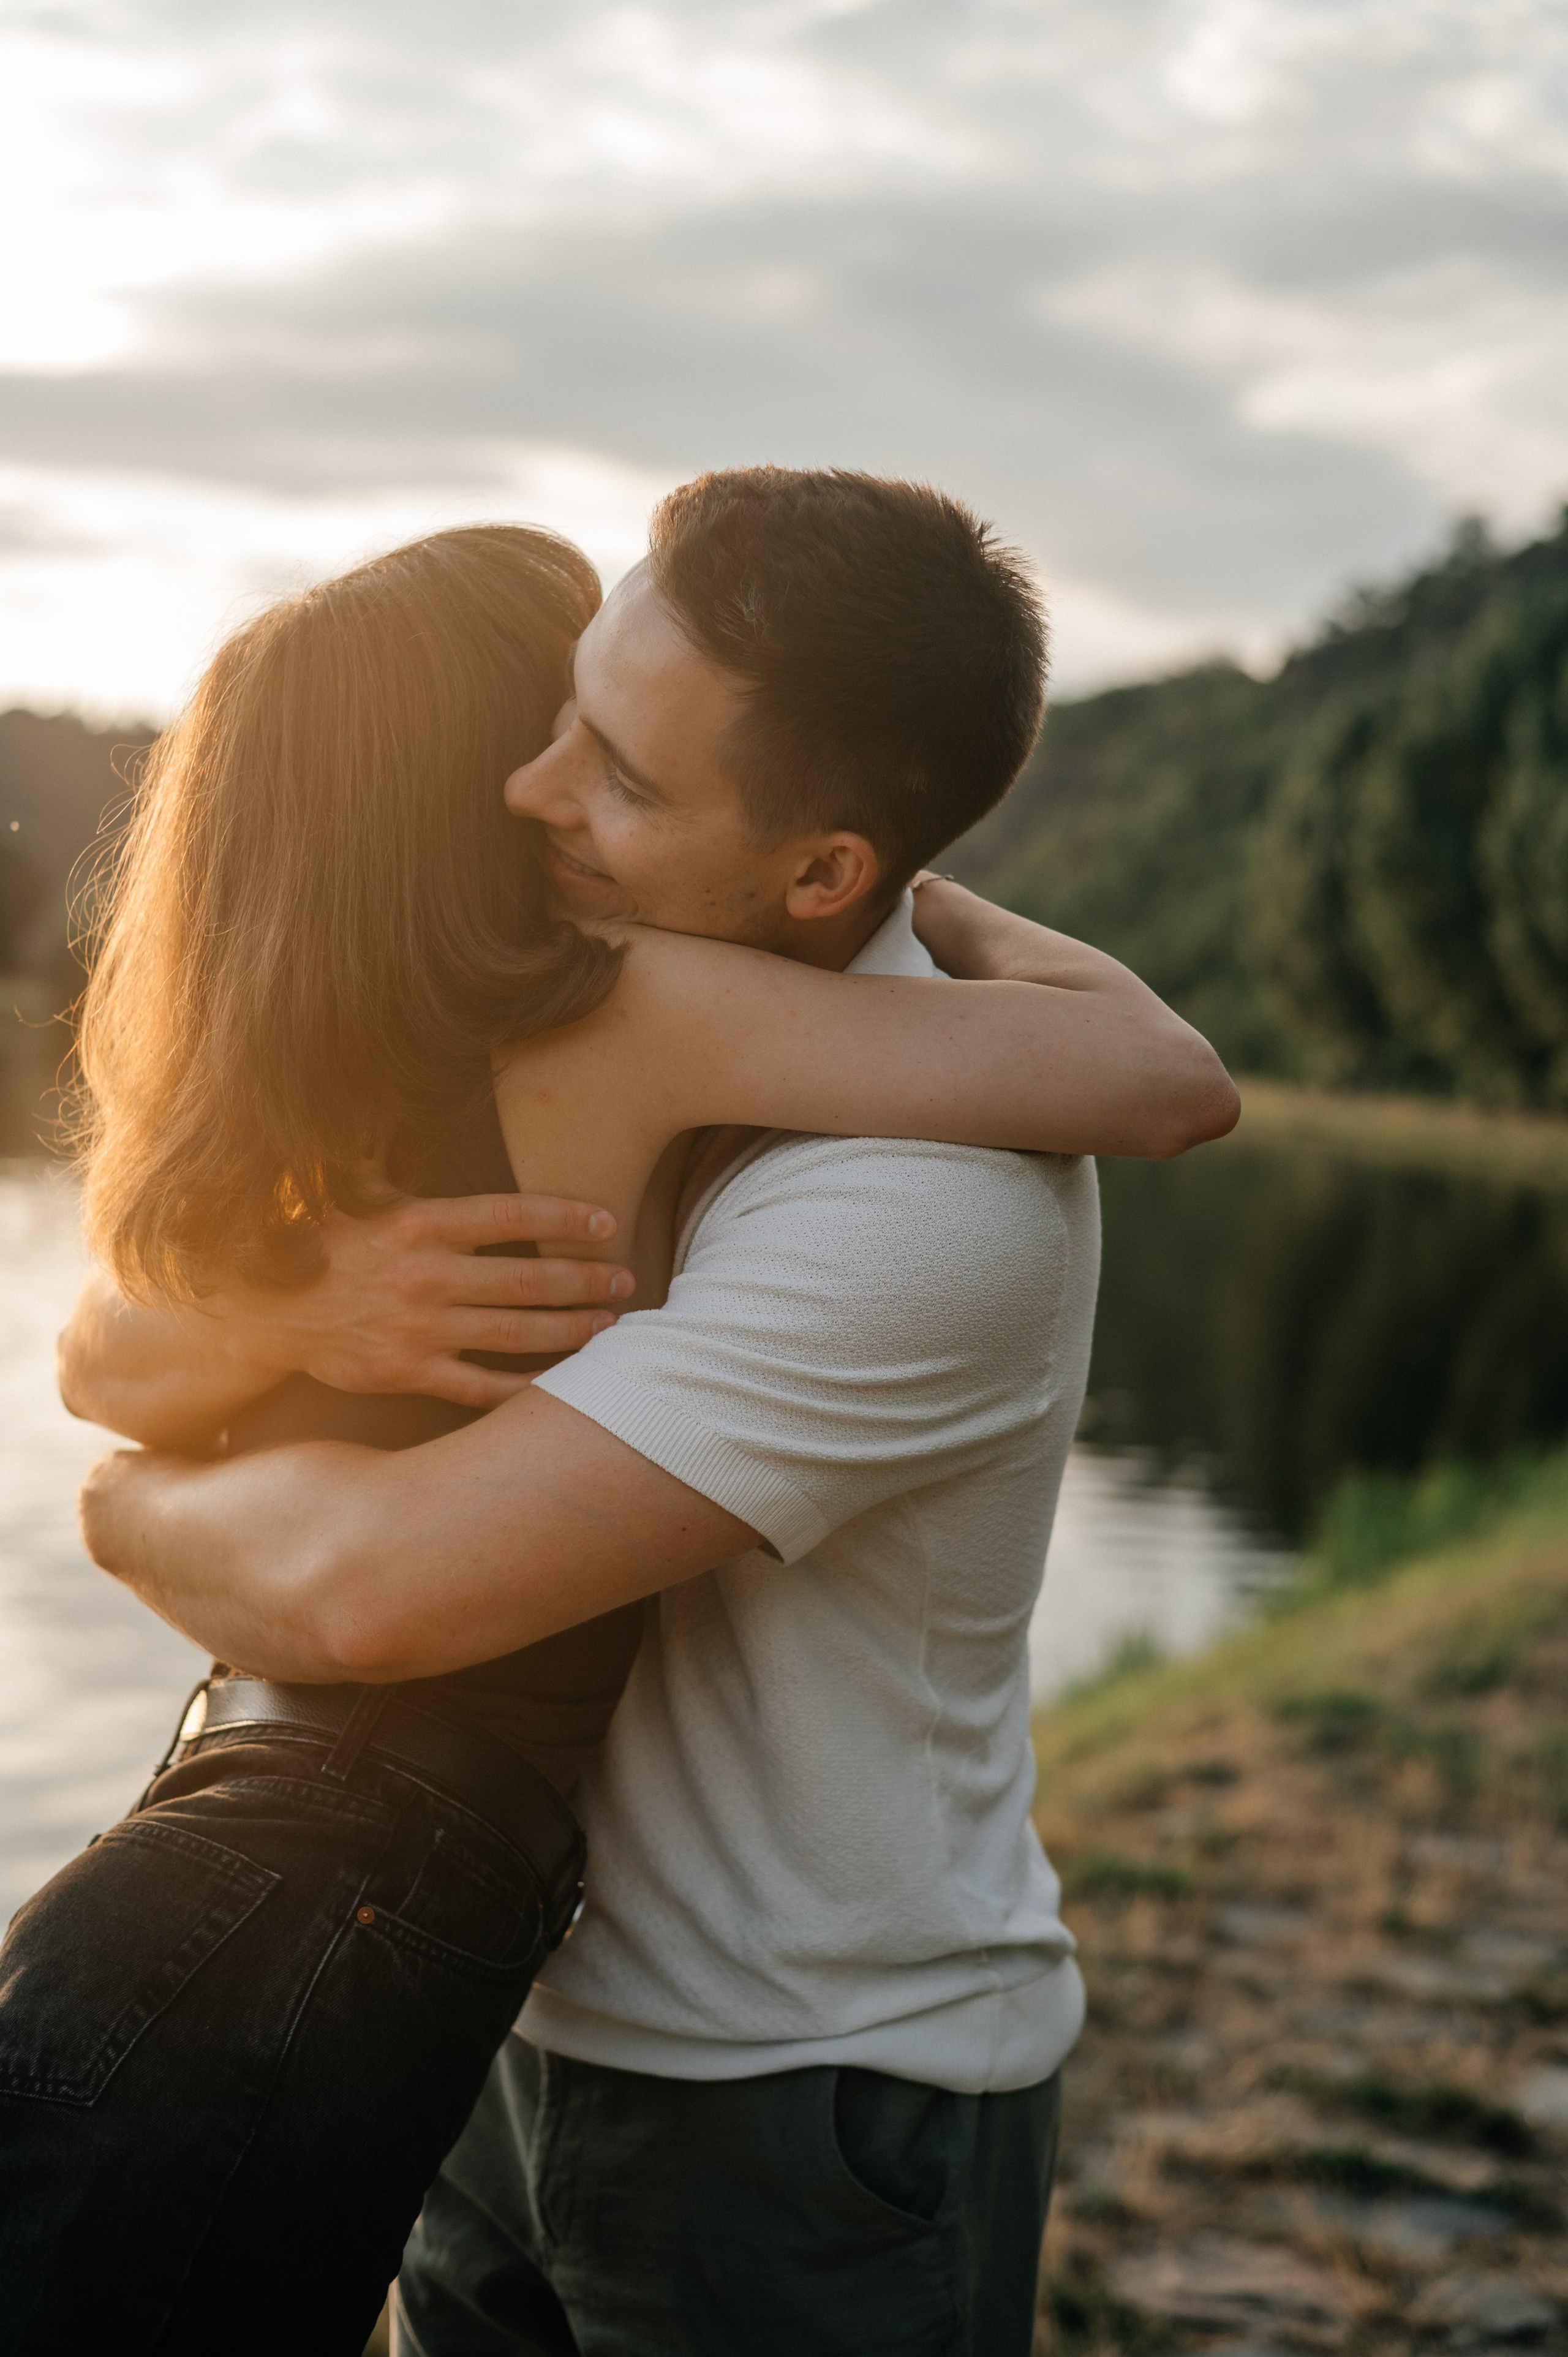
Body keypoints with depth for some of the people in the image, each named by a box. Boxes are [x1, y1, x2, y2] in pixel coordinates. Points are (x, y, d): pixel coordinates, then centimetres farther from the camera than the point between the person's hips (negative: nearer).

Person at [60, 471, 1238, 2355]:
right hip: (546, 2031, 7)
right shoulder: (560, 1031, -3)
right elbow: (112, 1358, -6)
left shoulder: (925, 1201, -29)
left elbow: (376, 1586, -32)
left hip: (815, 2127, -7)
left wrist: (140, 1514, -11)